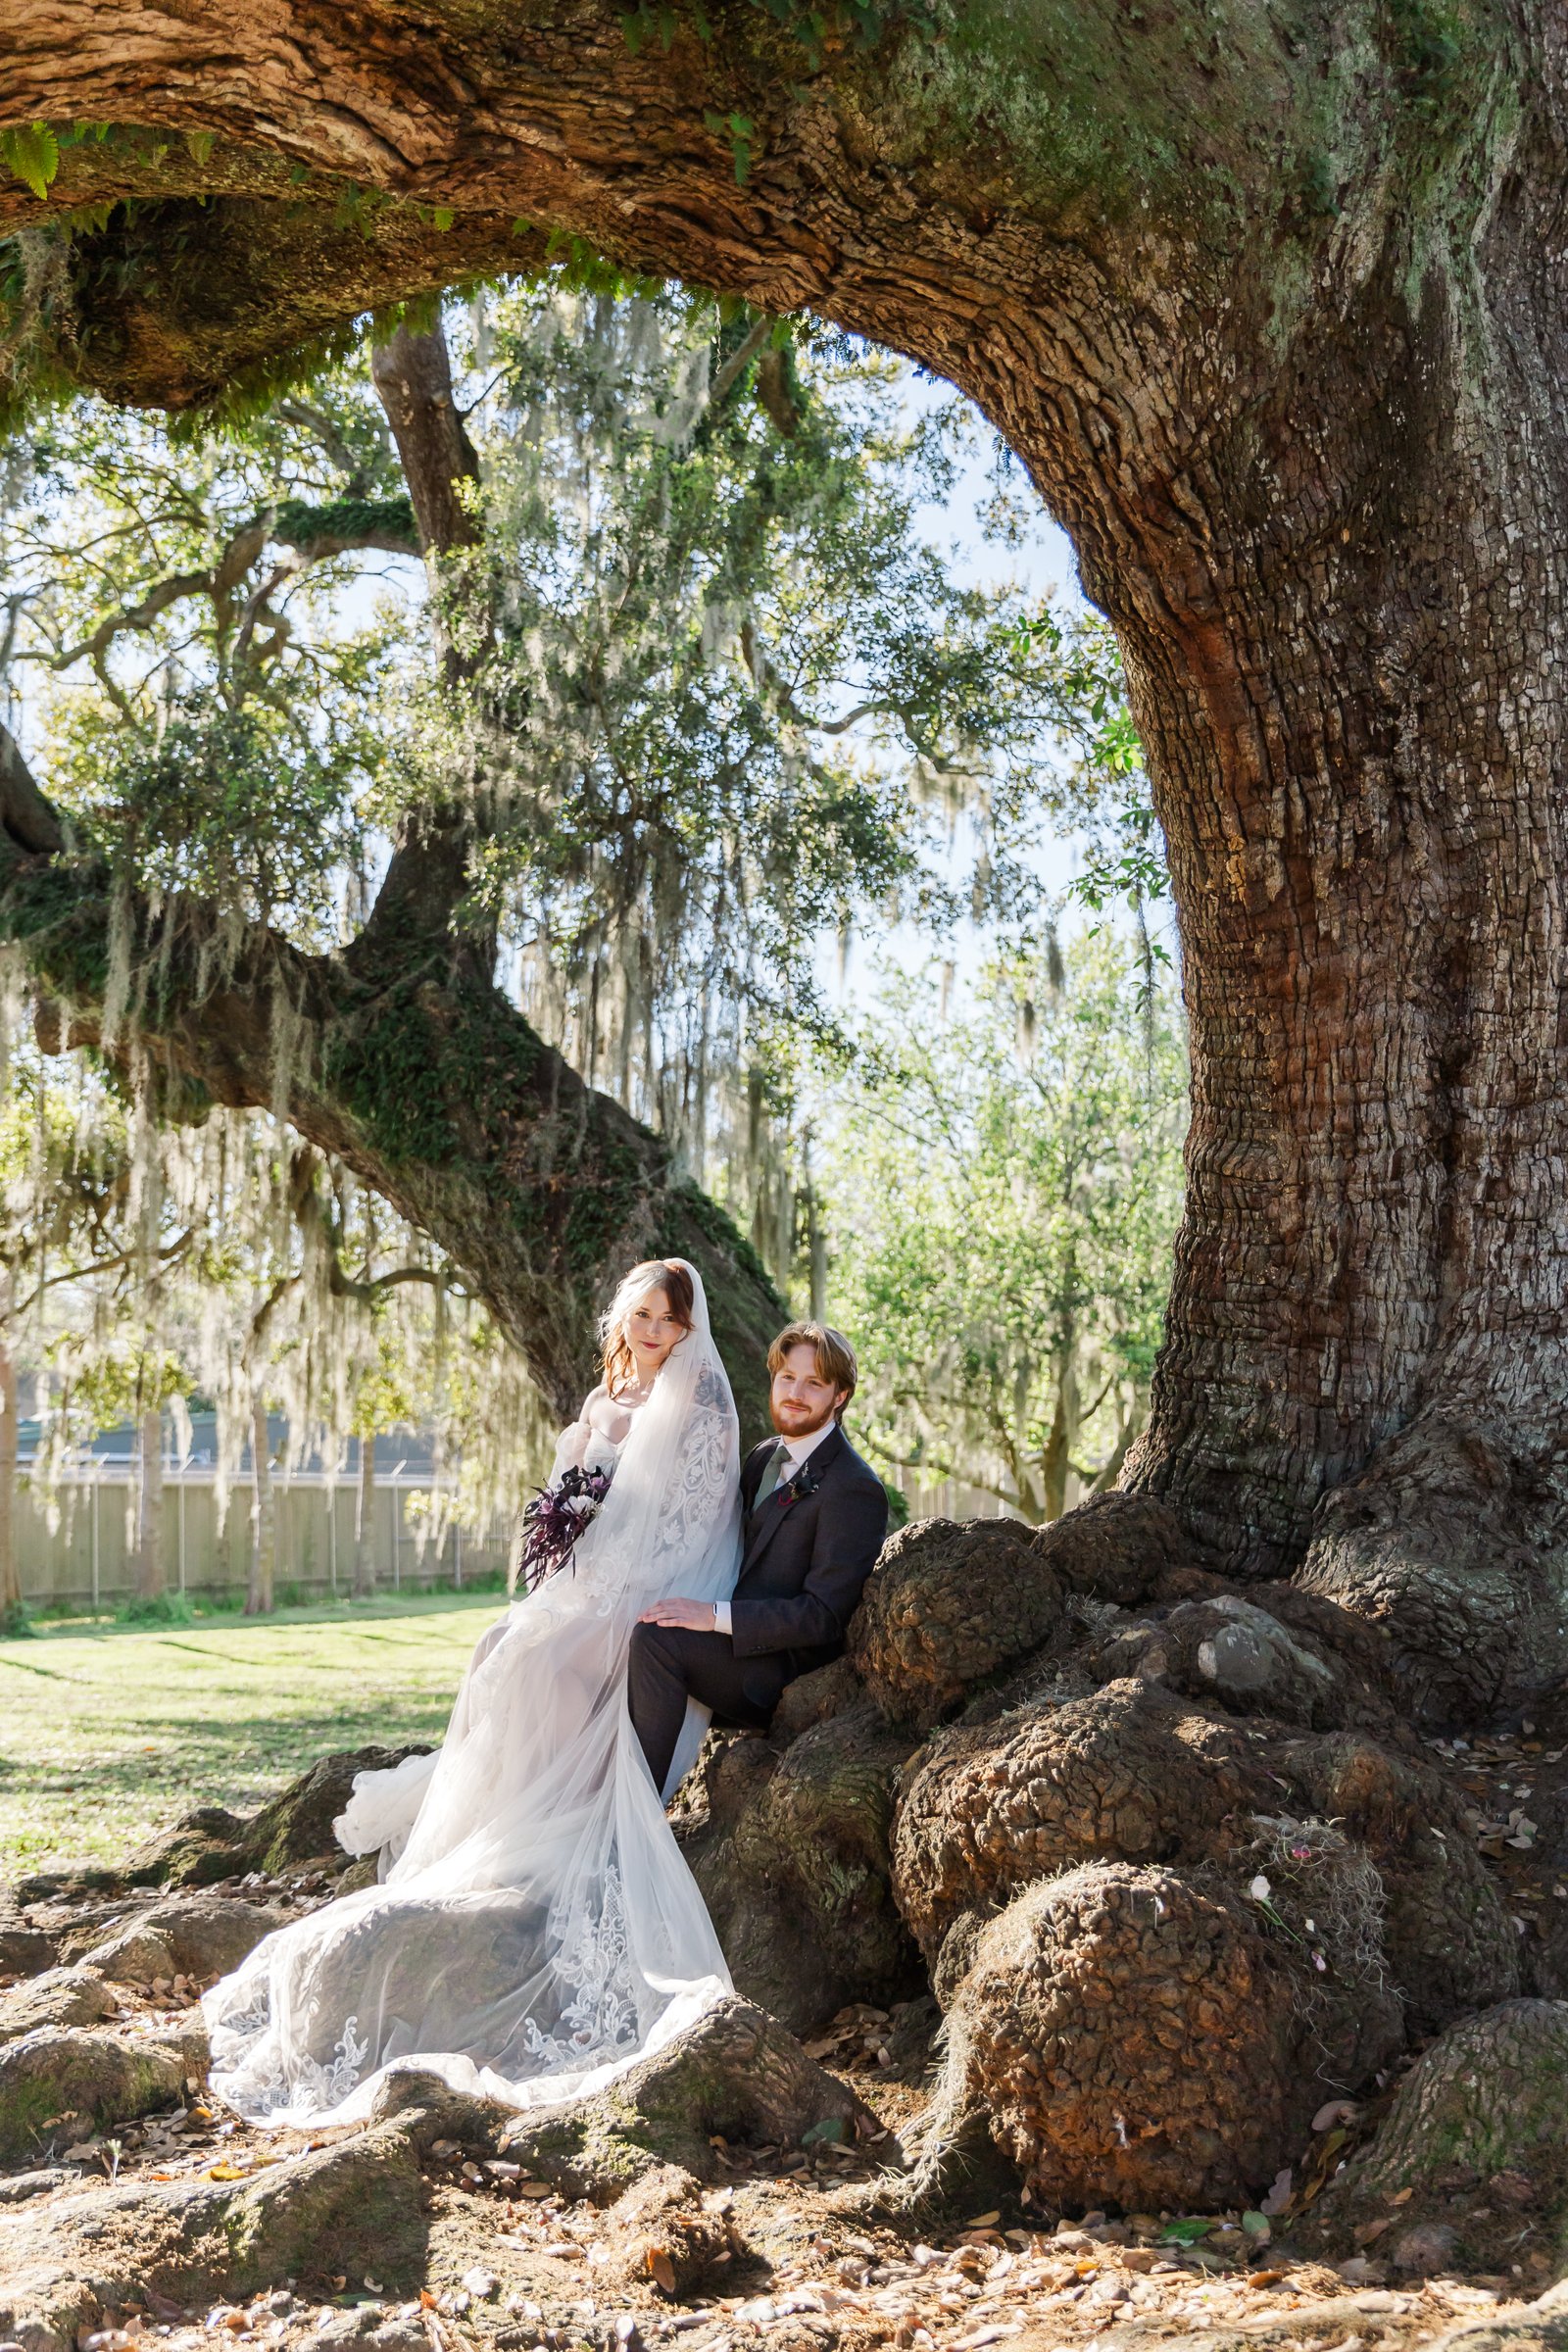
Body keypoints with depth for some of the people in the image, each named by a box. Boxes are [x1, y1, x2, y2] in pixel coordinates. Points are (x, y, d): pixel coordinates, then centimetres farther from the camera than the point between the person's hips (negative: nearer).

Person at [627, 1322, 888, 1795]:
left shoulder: (854, 1489, -15)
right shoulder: (765, 1458, 13)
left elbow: (824, 1615, -20)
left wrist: (716, 1615, -26)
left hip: (789, 1675, -9)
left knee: (656, 1637, -28)